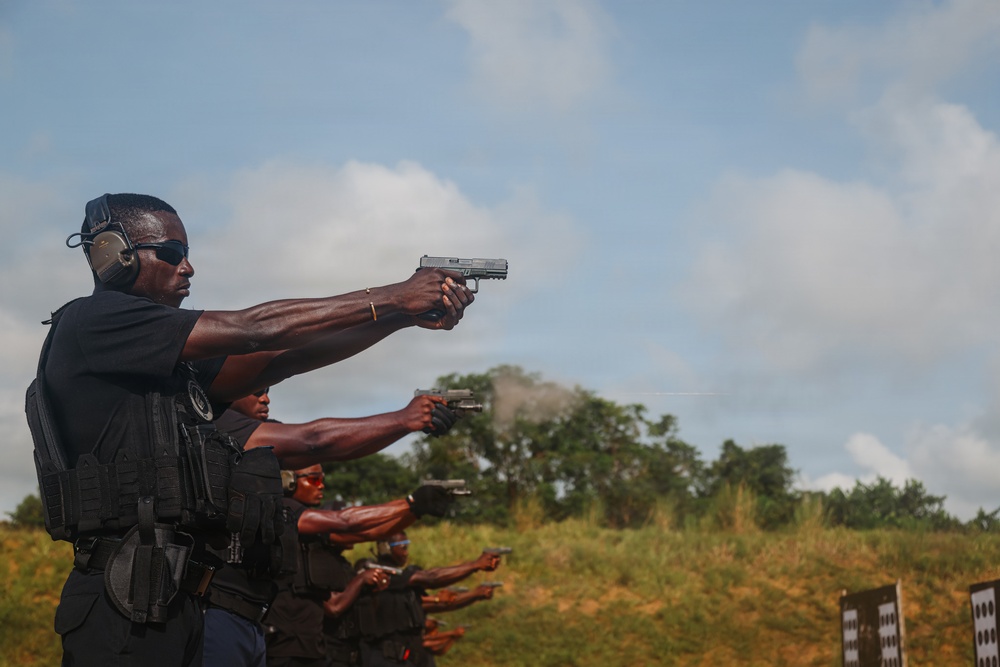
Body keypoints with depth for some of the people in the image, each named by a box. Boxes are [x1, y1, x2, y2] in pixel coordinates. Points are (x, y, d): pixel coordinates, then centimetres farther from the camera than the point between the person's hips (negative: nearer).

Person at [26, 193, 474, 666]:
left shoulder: (168, 363, 19)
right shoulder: (89, 322, -7)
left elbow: (280, 360, 11)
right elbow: (253, 330, -11)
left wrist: (408, 316, 0)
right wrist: (393, 298, -7)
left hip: (176, 605, 9)